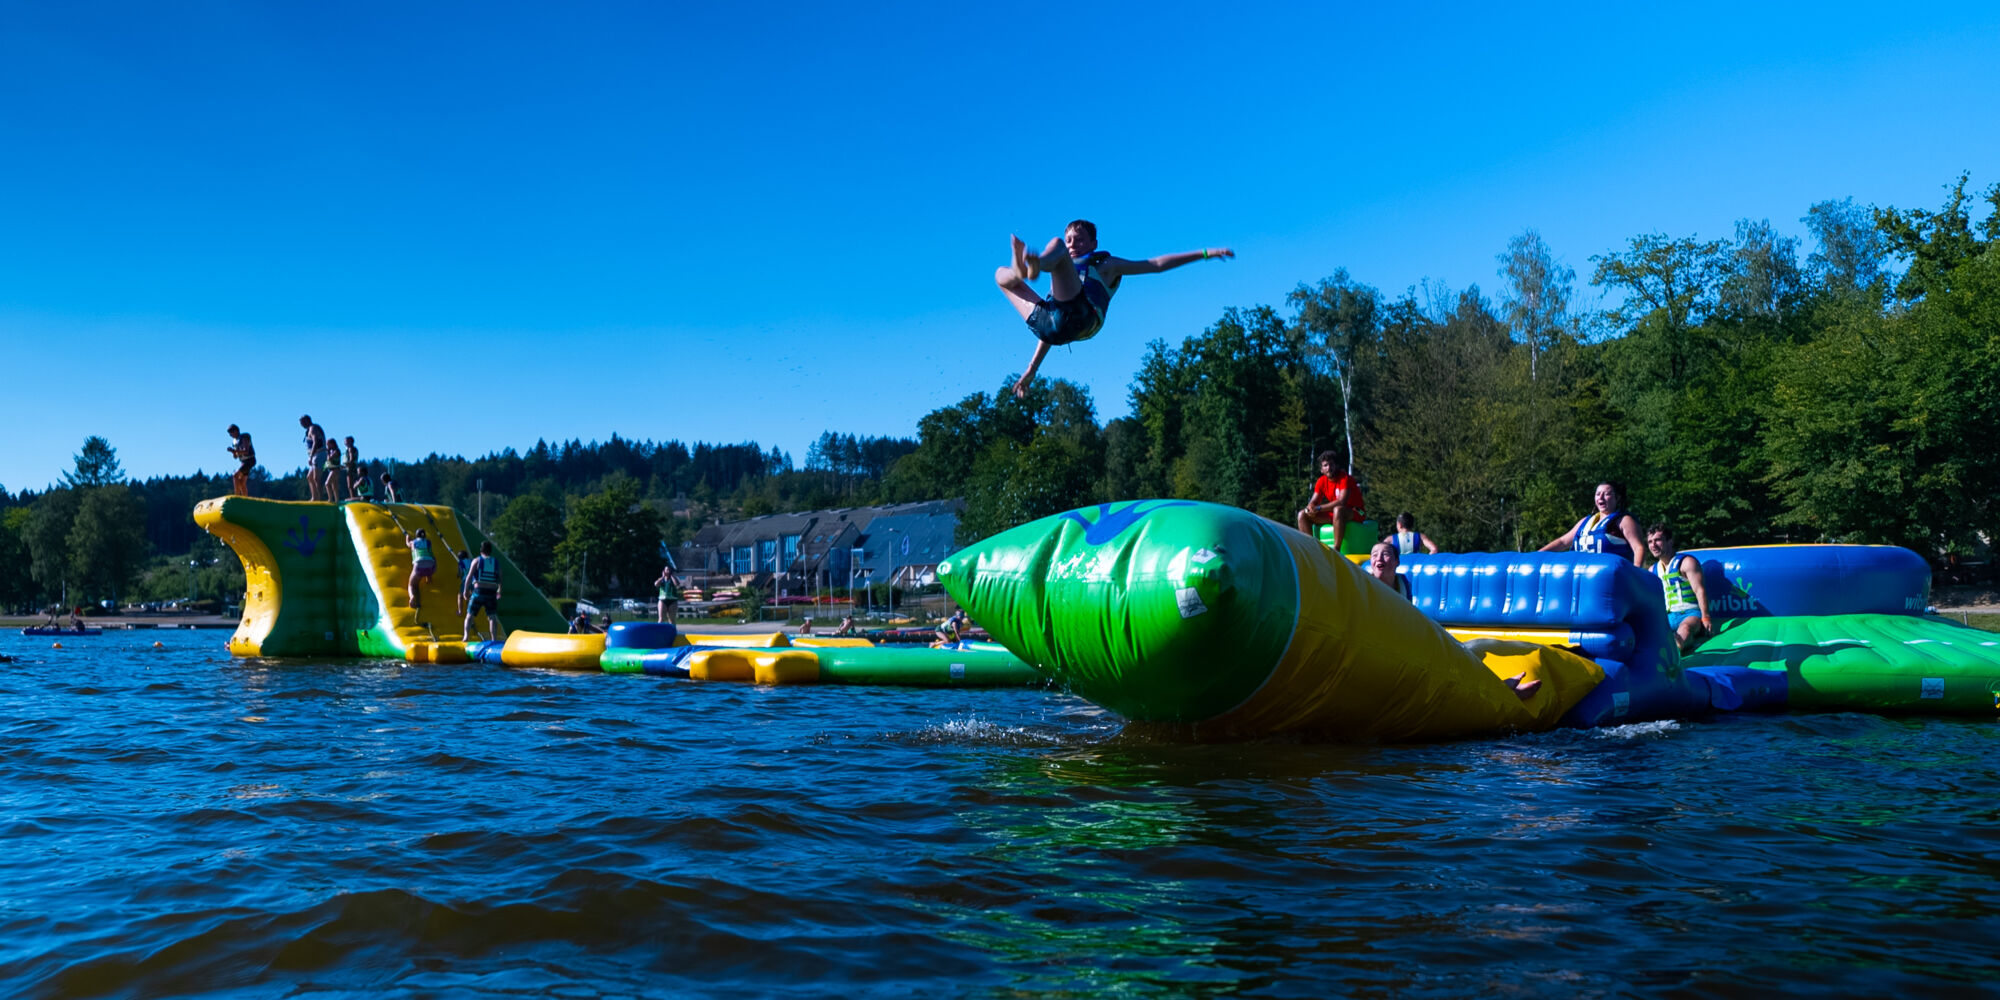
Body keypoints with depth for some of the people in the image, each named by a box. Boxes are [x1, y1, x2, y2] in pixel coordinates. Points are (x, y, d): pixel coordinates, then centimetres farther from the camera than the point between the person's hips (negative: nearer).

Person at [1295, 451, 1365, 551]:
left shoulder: (1345, 478, -16)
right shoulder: (1322, 481, 4)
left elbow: (1342, 502, -28)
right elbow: (1313, 502, 5)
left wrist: (1319, 508, -28)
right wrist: (1310, 508, -21)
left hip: (1356, 513, -7)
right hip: (1333, 514, 7)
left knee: (1338, 510, -42)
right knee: (1302, 515, -4)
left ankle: (1336, 550, -40)